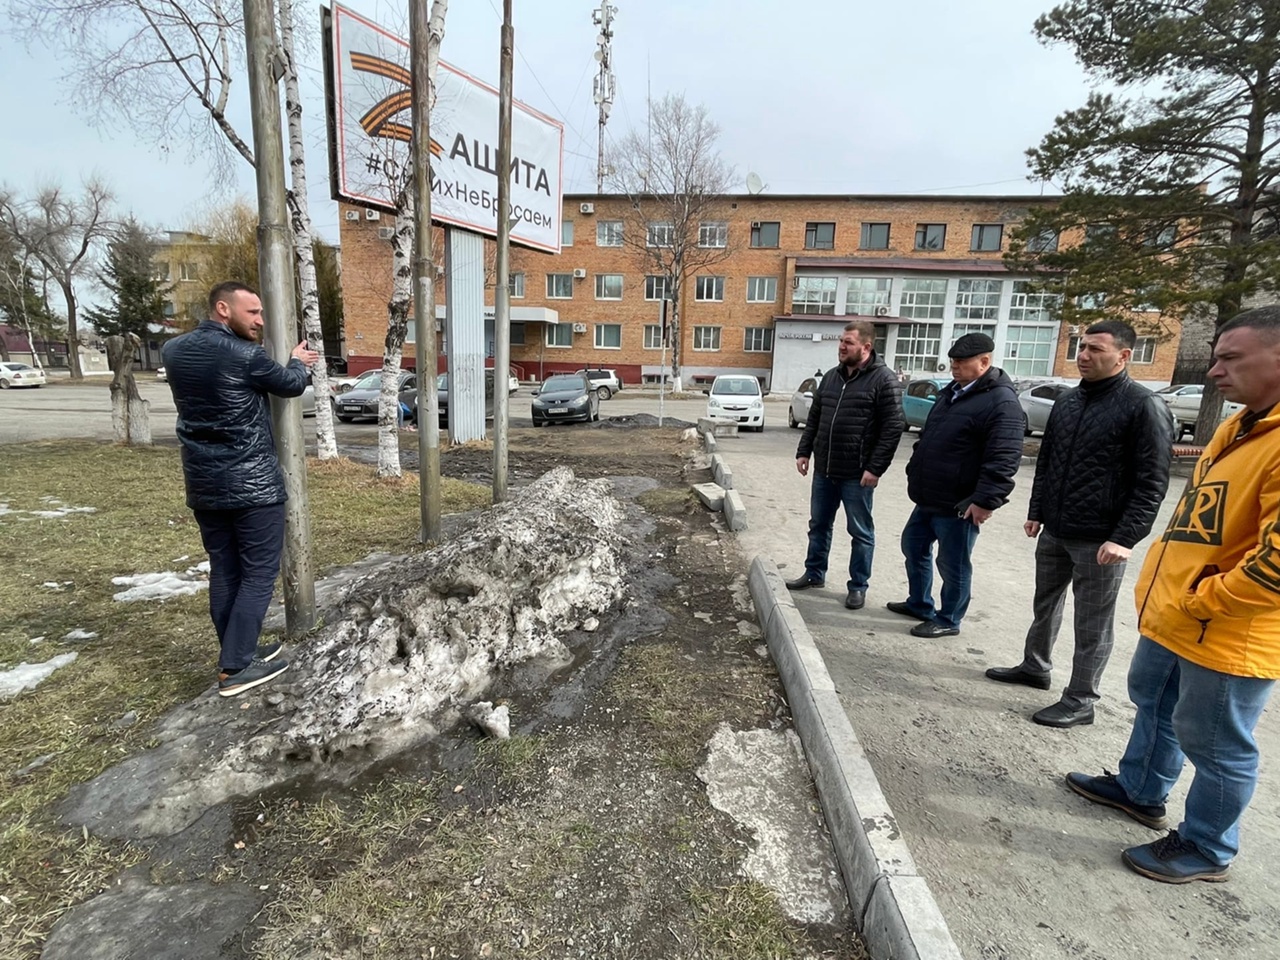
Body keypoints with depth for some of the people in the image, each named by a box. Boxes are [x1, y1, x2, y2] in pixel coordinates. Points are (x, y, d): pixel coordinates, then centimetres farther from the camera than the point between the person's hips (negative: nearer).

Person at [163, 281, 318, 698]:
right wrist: (298, 361, 23)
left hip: (203, 482, 8)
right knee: (259, 571, 1)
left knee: (223, 571, 14)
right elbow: (292, 384, 1)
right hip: (252, 482, -7)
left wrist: (289, 364, 26)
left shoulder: (174, 350, 7)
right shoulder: (245, 355, -15)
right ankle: (235, 667, 4)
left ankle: (238, 651, 25)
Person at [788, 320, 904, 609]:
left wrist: (875, 468, -18)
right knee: (819, 525, 17)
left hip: (857, 474, -6)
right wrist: (804, 451, 9)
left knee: (861, 532, 8)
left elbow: (893, 428, -14)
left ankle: (858, 586, 20)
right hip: (823, 470, 6)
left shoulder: (883, 380, -10)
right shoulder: (831, 376, 10)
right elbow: (813, 418, 16)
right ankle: (814, 573, 32)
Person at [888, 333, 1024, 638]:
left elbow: (1003, 460, -25)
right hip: (929, 498, 10)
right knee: (914, 548, 20)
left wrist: (985, 500, -28)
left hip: (958, 505, -9)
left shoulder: (1001, 401, -18)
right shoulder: (952, 391, 12)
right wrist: (915, 473, 22)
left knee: (953, 565, 5)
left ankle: (948, 620, 23)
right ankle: (919, 604, 37)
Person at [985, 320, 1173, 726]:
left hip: (1100, 540, -7)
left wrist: (1125, 538, -18)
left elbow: (1152, 483, -13)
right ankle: (1035, 666, 38)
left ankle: (1081, 700, 18)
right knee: (1045, 605, 20)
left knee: (1092, 624, 5)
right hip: (1054, 532, 7)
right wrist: (1036, 511, 14)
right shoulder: (1066, 402, 9)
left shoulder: (1144, 407, -11)